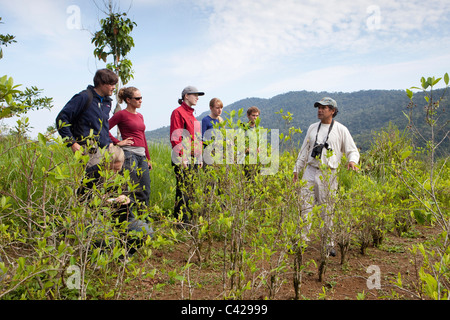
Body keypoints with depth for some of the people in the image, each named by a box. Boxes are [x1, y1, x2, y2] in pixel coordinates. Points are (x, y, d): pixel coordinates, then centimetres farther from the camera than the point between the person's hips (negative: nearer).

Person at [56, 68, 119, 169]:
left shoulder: (107, 102, 17)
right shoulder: (85, 97, -6)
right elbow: (61, 119, -8)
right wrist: (72, 143, -12)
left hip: (104, 149, 7)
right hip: (89, 150, -7)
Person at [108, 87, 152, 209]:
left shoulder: (140, 116, 19)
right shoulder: (121, 114, -2)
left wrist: (148, 158, 21)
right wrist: (117, 142, -7)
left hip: (142, 155, 7)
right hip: (129, 154, -7)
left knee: (145, 190, 5)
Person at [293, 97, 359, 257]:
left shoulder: (341, 130, 3)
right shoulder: (312, 128, 14)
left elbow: (352, 150, 4)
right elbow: (304, 150, 18)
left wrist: (352, 161, -19)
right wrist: (297, 169, 16)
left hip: (328, 174, -3)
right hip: (310, 172, 3)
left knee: (328, 211, 2)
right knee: (305, 207, 0)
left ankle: (329, 244, 14)